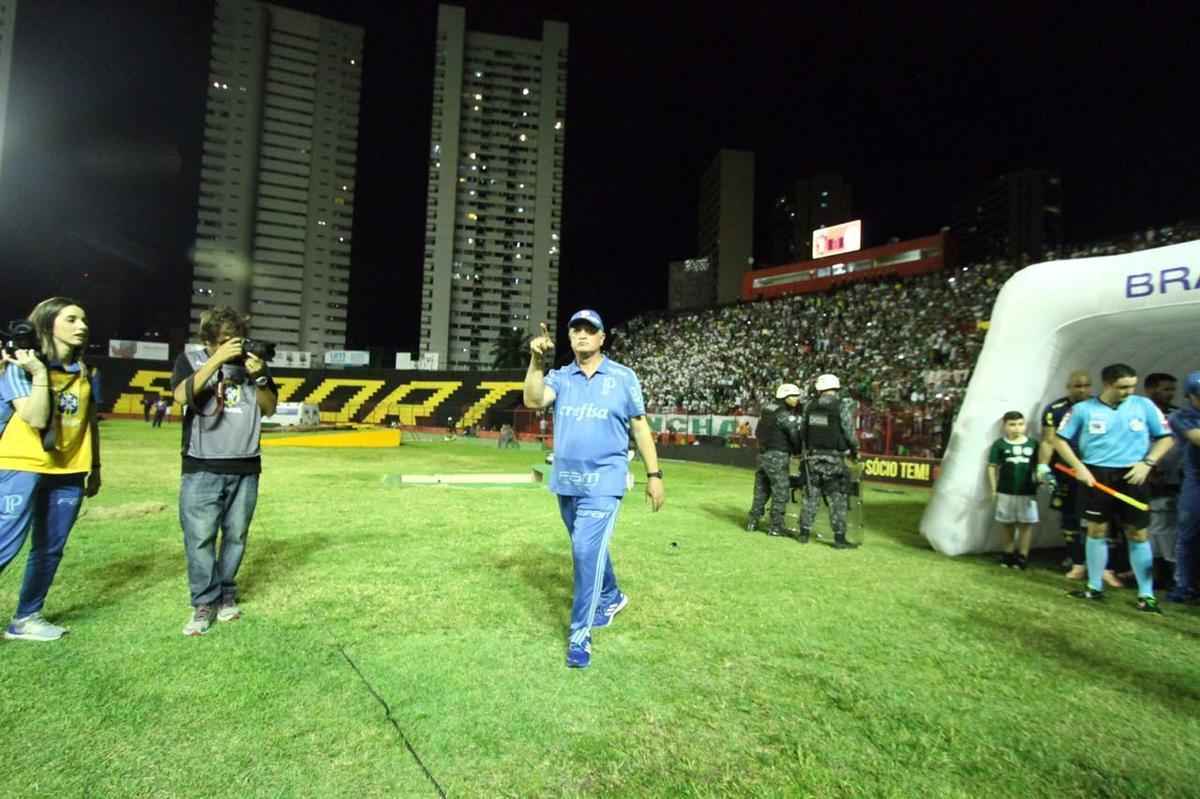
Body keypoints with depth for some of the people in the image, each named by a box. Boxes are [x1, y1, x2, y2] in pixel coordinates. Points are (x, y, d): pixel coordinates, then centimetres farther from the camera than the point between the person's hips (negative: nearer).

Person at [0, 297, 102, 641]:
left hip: (68, 472, 5)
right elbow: (37, 419, -18)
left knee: (50, 549, 10)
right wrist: (39, 373, -19)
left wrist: (95, 467, 15)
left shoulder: (87, 373, 7)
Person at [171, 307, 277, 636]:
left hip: (245, 468, 2)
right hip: (202, 468, -2)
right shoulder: (190, 359, 3)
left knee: (236, 535, 7)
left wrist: (259, 377, -10)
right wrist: (217, 360, -21)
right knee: (199, 537, -3)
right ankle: (205, 602, 8)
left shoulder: (252, 362, 10)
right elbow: (181, 396, -16)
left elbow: (269, 409, 7)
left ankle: (226, 594, 21)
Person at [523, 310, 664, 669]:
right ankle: (611, 598, 44)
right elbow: (533, 400, -13)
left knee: (588, 551, -11)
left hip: (603, 482, -4)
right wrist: (537, 362, -27)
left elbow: (640, 425, 0)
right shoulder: (560, 377, 4)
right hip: (565, 482, 4)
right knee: (588, 549, 19)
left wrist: (654, 474, -2)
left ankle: (580, 634, 4)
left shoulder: (623, 377, -2)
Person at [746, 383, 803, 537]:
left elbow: (758, 432, 15)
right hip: (777, 457, -8)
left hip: (762, 454, 8)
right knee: (781, 491, 1)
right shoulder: (787, 416, -14)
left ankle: (752, 522, 20)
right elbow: (796, 437, -11)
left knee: (761, 490, 15)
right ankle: (776, 526, 5)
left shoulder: (766, 410, 10)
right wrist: (798, 451, 6)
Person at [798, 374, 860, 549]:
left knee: (811, 497, 13)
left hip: (812, 457, 4)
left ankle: (804, 533, 18)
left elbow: (803, 432, 8)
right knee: (838, 500, 3)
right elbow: (849, 434, -7)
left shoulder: (809, 407, 5)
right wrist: (855, 451, 10)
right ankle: (839, 538, 5)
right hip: (834, 459, -4)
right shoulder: (841, 407, -7)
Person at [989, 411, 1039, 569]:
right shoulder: (1000, 444, -6)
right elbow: (992, 467, -2)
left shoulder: (1032, 444, -2)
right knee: (1007, 523, 13)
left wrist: (1038, 483, -2)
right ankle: (1009, 553, 28)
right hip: (1006, 491, 0)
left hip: (1027, 492, 0)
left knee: (1026, 523, 5)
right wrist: (994, 488, -4)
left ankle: (1022, 555, 16)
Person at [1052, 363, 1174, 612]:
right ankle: (1095, 586, 18)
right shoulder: (1083, 409, -3)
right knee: (1097, 530, 6)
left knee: (1138, 534, 4)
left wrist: (1147, 463, -6)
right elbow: (1060, 440, 3)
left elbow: (1165, 437, 9)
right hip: (1095, 475, -1)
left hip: (1132, 477, 1)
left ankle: (1147, 594, 14)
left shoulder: (1144, 405, 1)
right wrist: (1079, 466, -8)